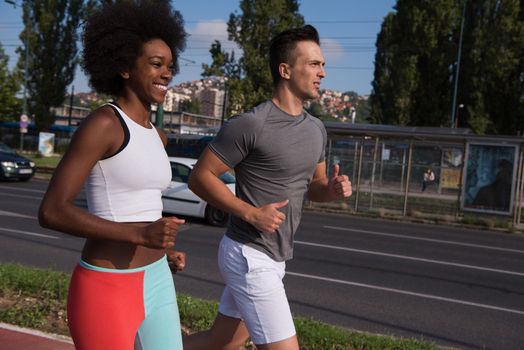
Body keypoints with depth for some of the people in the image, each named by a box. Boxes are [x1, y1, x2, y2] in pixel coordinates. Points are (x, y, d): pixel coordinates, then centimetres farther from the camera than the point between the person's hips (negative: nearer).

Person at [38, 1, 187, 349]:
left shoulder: (156, 136, 11)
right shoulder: (101, 123, -16)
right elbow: (52, 211, -21)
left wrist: (162, 249, 14)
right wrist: (139, 234, -28)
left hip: (154, 281, 8)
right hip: (107, 290, -8)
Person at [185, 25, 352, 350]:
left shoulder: (316, 129, 8)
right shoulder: (251, 124, -17)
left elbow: (313, 185, 19)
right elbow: (200, 177, -12)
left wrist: (333, 189, -4)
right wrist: (251, 213, -21)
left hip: (274, 258, 9)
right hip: (250, 256, -9)